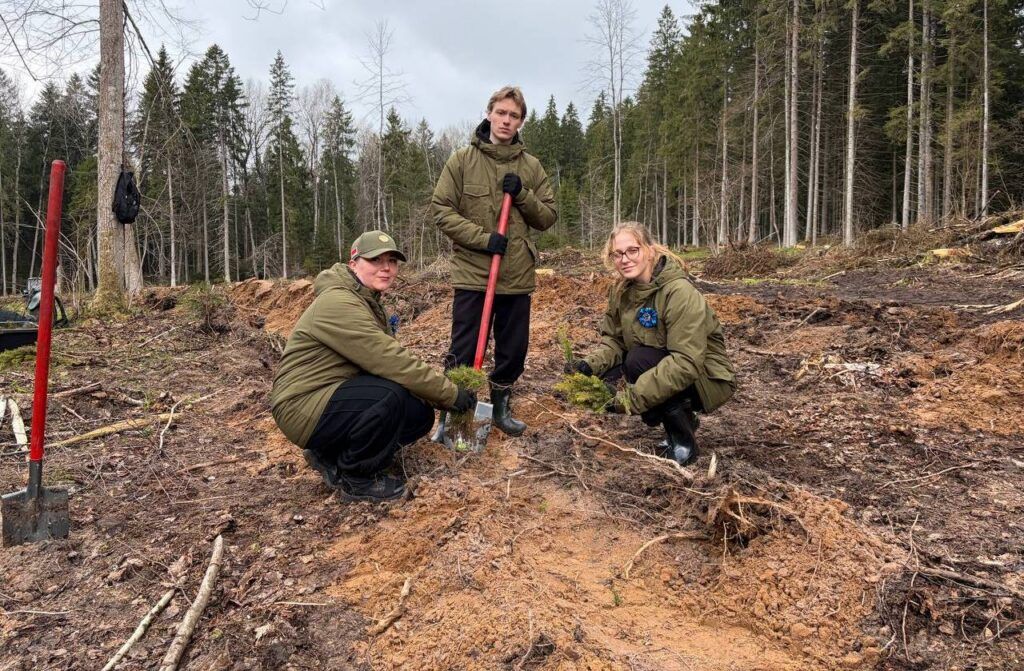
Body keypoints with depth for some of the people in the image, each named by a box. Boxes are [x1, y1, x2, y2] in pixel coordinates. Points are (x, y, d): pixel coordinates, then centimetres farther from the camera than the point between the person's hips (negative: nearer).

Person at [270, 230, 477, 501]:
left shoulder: (368, 300, 11)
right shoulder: (338, 303, -21)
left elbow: (390, 359, 7)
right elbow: (390, 362, -27)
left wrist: (441, 394, -3)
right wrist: (450, 394, -21)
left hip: (333, 398, 10)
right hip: (303, 408, -9)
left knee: (421, 414, -1)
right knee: (390, 395, -31)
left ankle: (333, 456, 11)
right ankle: (355, 479, -8)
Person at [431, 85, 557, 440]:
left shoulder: (531, 166, 8)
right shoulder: (462, 159, 1)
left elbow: (548, 217, 10)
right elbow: (441, 210, -4)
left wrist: (522, 195, -9)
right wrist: (483, 238, -15)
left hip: (518, 276, 3)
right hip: (472, 273, -3)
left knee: (513, 351, 11)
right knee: (462, 353, 1)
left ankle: (501, 407, 30)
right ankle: (451, 414, 16)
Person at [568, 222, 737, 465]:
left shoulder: (680, 292, -27)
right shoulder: (621, 291, -4)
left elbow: (686, 362, -33)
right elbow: (614, 341, 2)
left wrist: (634, 396, -37)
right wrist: (591, 364, -19)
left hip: (705, 378, -7)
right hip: (664, 368, 7)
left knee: (640, 361, -30)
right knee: (609, 383, -15)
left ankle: (684, 439, -11)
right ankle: (682, 418, 8)